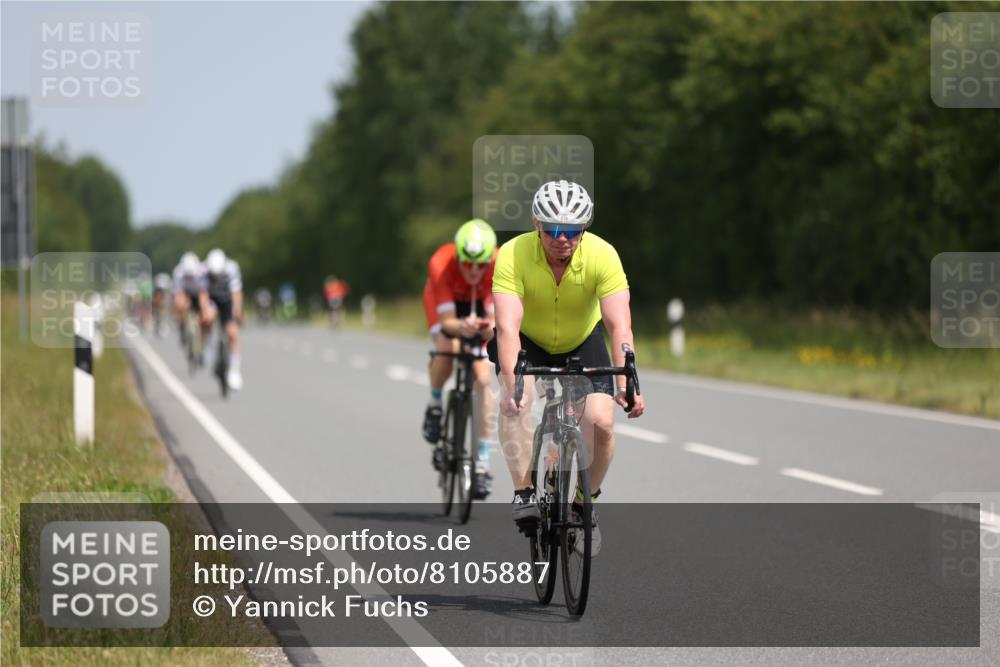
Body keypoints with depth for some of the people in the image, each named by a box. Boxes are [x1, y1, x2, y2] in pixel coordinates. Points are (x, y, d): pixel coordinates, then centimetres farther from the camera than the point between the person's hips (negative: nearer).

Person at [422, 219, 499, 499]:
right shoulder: (441, 265, -39)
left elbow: (497, 316, -36)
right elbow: (447, 322, -40)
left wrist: (492, 327, -60)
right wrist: (462, 327, -62)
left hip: (479, 303, 1)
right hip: (445, 300, -1)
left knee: (482, 376, -13)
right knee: (447, 348, -33)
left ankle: (483, 462, -7)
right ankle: (434, 404, -2)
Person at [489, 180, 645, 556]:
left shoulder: (602, 256, -28)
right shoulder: (513, 256, -30)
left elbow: (619, 325, -34)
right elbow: (507, 325, -39)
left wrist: (626, 384, -48)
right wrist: (511, 383, -53)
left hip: (582, 342, 1)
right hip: (528, 341, -1)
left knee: (600, 422, -17)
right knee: (515, 400, -31)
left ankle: (585, 503, 7)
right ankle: (524, 492, -22)